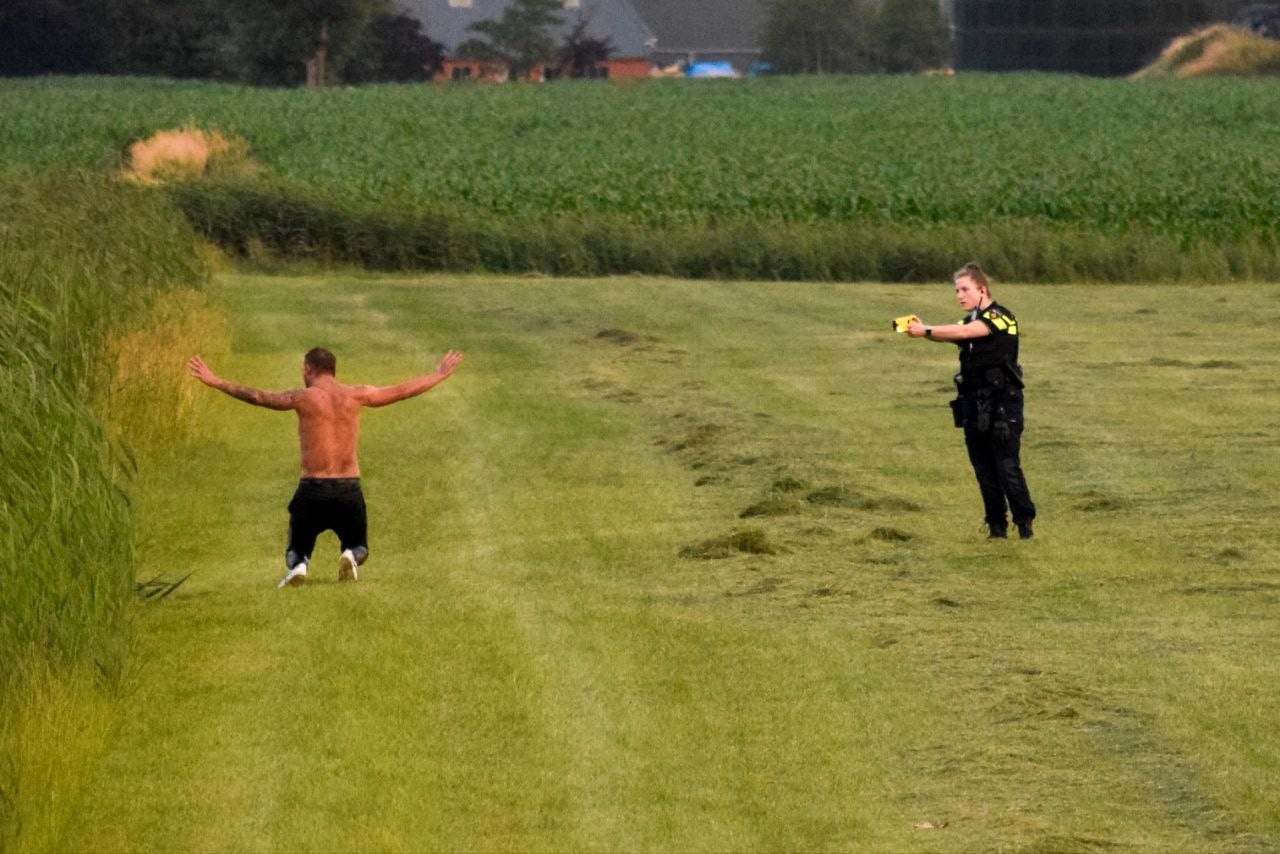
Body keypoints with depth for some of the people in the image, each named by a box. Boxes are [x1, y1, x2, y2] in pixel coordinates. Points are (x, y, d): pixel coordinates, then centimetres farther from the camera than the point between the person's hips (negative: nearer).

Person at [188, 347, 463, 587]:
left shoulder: (304, 398, -3)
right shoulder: (355, 396, 5)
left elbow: (257, 396, 2)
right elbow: (403, 391, 15)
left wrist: (215, 382, 11)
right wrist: (440, 376, 29)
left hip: (313, 489, -2)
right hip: (349, 489, 2)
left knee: (298, 550, 16)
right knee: (357, 547, 22)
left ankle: (298, 566, -22)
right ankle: (350, 556, -18)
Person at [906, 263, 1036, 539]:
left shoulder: (999, 316, -8)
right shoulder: (971, 320, 17)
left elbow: (963, 332, -23)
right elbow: (951, 335, -3)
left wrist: (926, 331, -26)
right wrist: (919, 329, -22)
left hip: (1002, 405, -8)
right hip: (974, 406, 8)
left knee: (1008, 467, -10)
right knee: (984, 471, 7)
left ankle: (1025, 524, -3)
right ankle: (997, 527, 12)